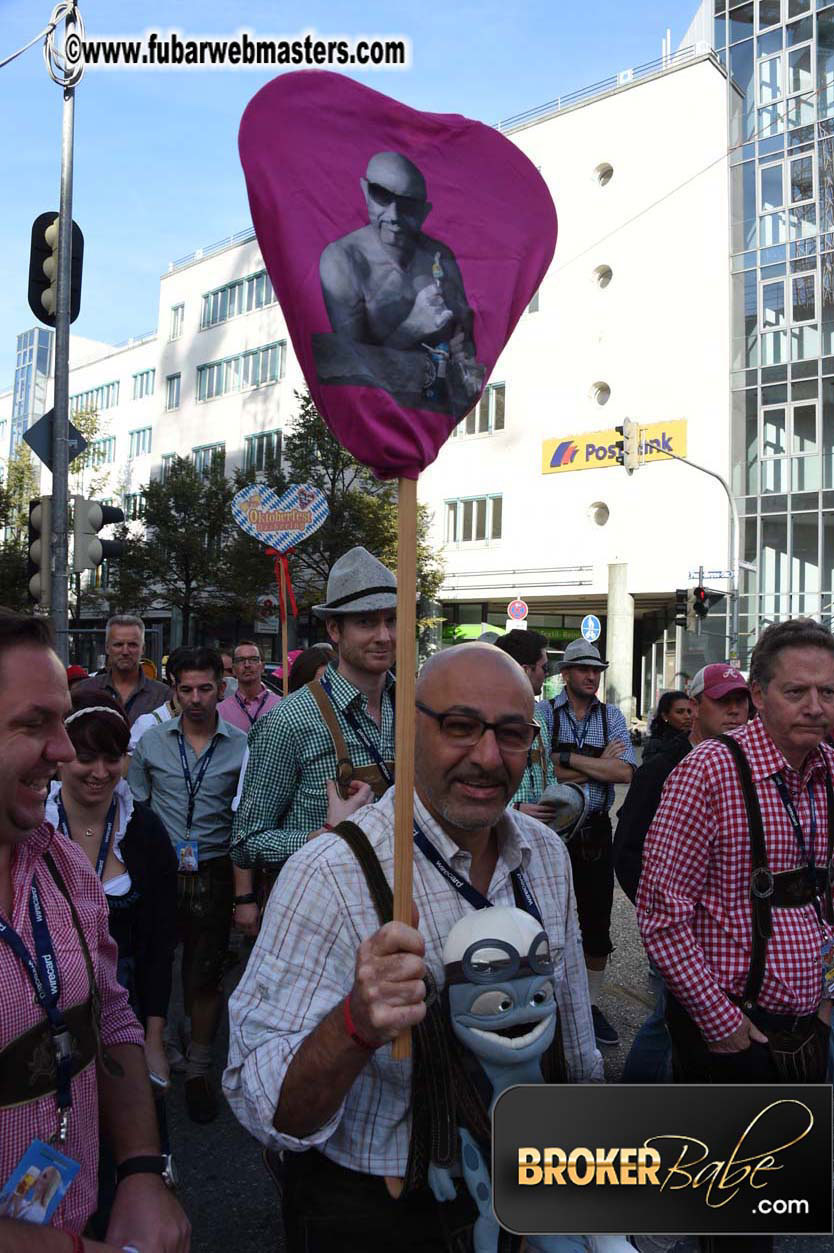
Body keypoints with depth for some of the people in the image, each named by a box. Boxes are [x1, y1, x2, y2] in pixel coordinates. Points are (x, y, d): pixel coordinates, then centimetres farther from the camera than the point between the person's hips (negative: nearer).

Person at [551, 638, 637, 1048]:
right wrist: (599, 762, -12)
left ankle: (591, 1005, 28)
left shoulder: (612, 716, 5)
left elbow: (625, 772, -9)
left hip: (596, 833, 3)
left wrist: (568, 758, -16)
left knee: (597, 924, 11)